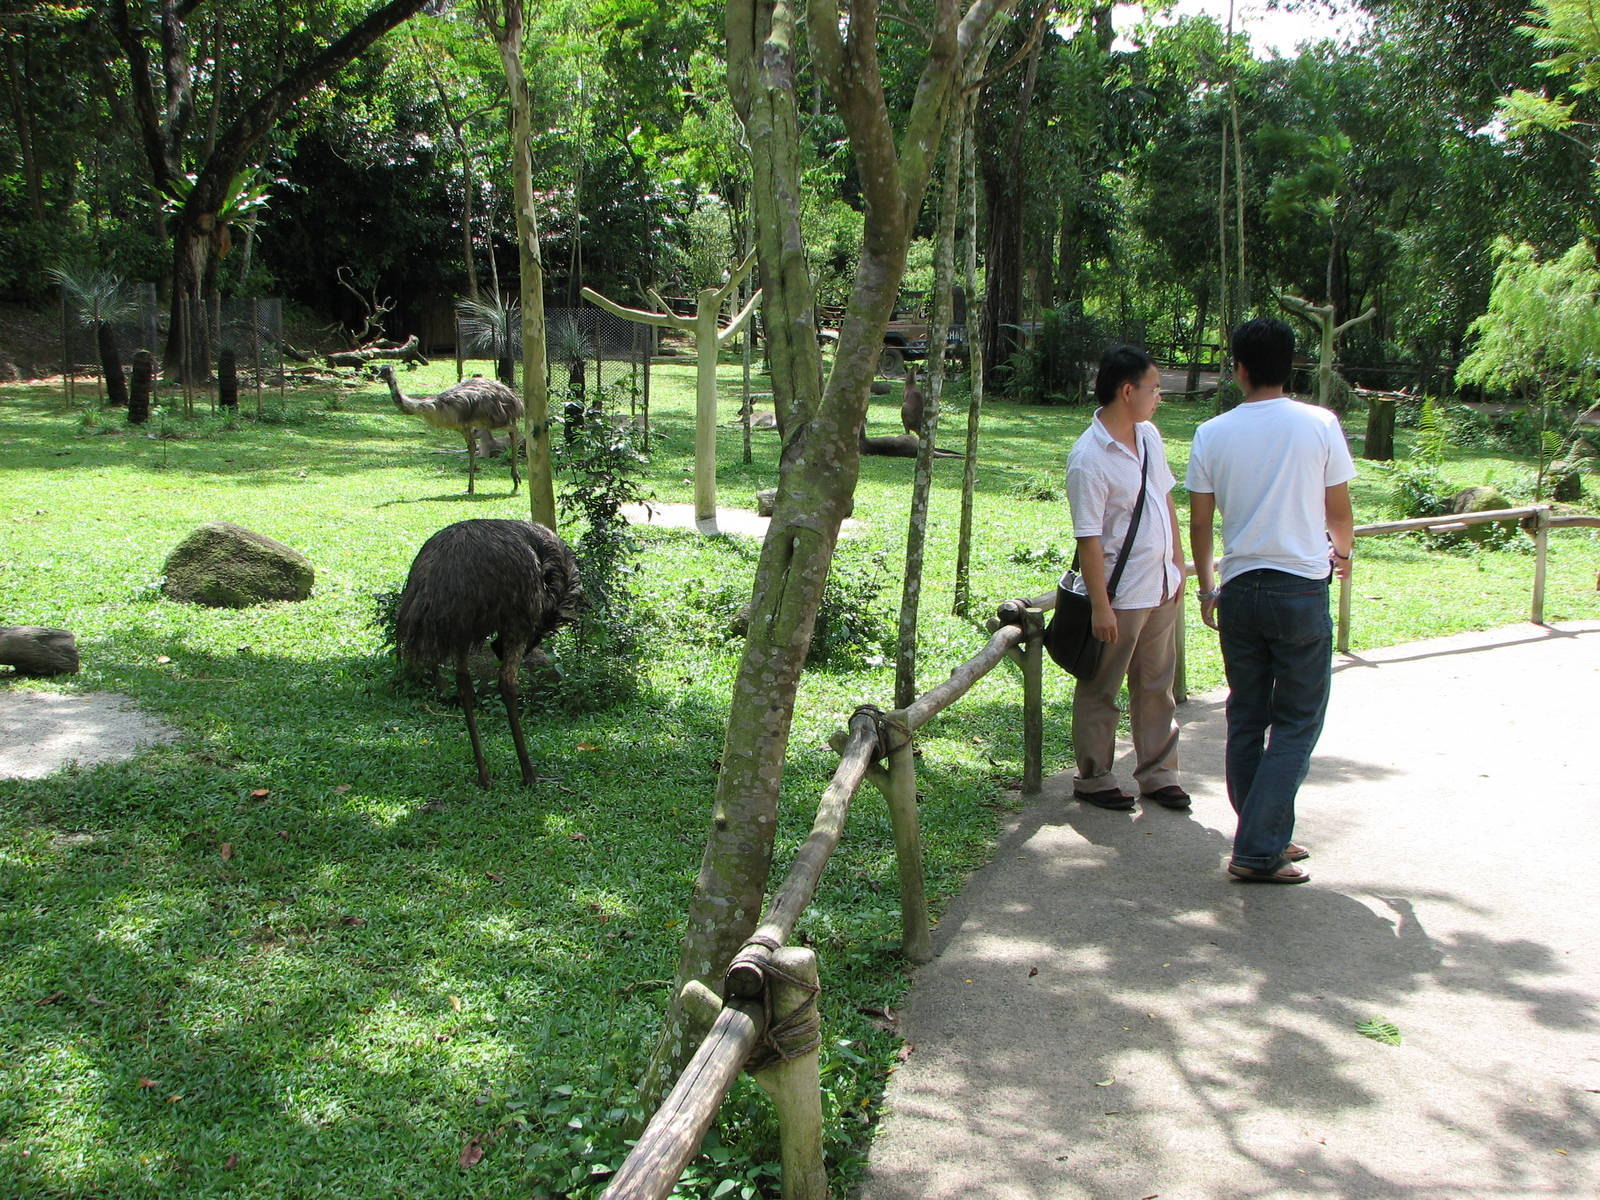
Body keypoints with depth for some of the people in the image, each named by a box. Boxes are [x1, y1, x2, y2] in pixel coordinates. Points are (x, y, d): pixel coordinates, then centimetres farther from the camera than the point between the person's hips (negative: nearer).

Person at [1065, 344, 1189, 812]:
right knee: (1101, 690, 7)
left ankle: (1157, 772, 29)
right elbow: (1089, 538, -20)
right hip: (1120, 593, -8)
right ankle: (1093, 777, 21)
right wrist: (1100, 606, -19)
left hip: (1161, 587, 8)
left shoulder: (1148, 435, 5)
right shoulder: (1089, 458, -20)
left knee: (1156, 685, 17)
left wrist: (1178, 564, 16)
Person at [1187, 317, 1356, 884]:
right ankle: (1258, 851, -1)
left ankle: (1264, 838, 21)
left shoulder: (1212, 434, 0)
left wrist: (1207, 589, 20)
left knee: (1246, 720, 14)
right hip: (1302, 592, -3)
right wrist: (1341, 552, 27)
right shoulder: (1320, 425, -5)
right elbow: (1340, 514, 5)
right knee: (1296, 723, 4)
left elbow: (1199, 525, 5)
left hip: (1240, 590, 3)